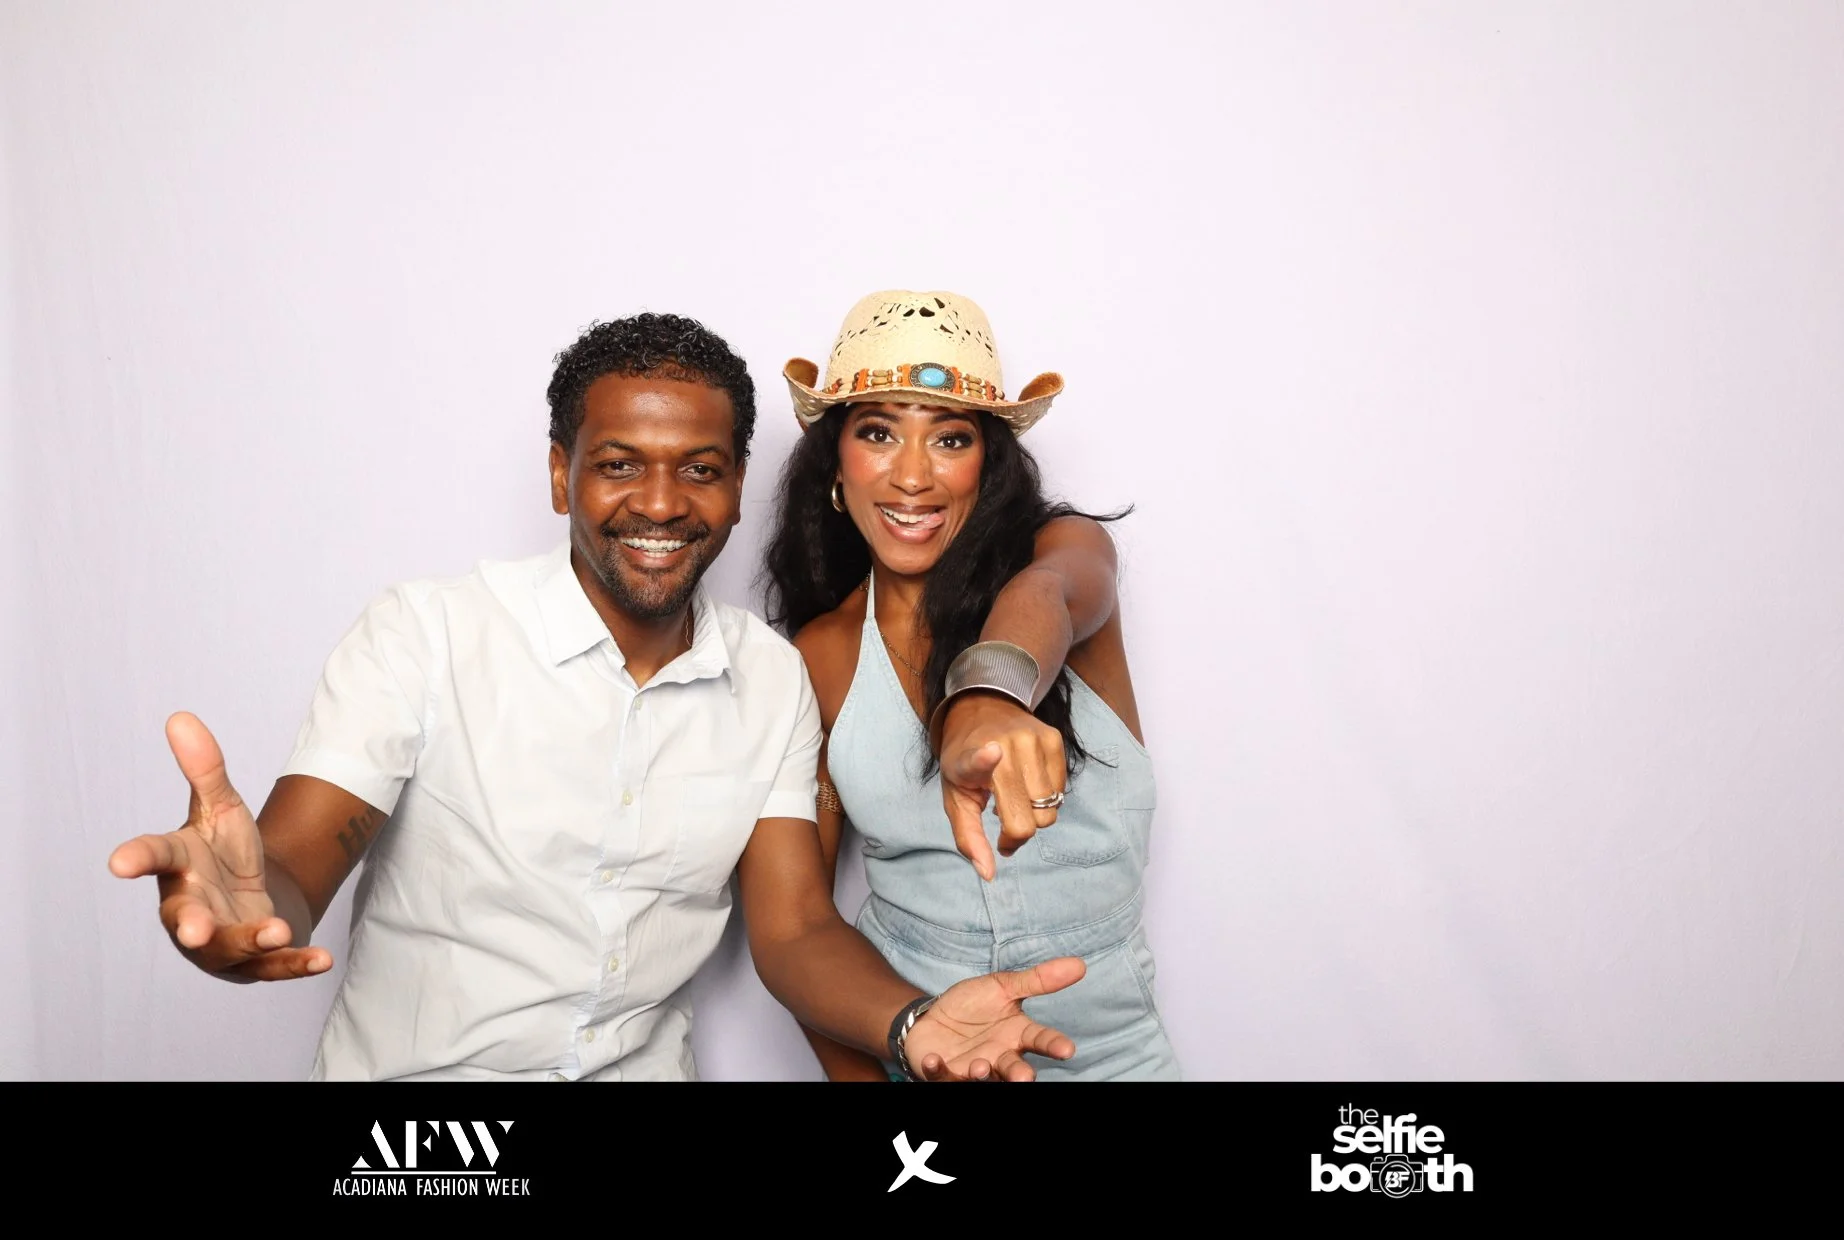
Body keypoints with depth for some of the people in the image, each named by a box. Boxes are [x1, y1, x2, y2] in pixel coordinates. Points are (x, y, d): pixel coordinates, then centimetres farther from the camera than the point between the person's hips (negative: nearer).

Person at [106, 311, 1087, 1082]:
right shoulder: (424, 633, -10)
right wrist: (244, 904, -37)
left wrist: (915, 1025, -21)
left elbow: (795, 928, -2)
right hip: (412, 1073, -1)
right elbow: (295, 867, -15)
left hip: (645, 1069, 2)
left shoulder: (772, 680, 2)